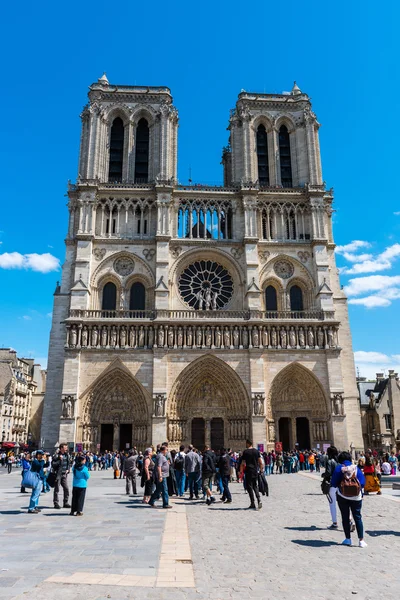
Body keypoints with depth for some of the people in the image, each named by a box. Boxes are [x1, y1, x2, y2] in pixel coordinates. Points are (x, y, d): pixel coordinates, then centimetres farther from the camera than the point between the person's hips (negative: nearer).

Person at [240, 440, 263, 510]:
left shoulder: (245, 452, -7)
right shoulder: (256, 451, 6)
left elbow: (243, 463, -8)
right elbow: (260, 462, 6)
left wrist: (241, 471, -2)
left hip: (249, 471, -5)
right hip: (255, 471, 5)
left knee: (249, 487, 4)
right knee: (255, 486, 15)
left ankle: (252, 503, 4)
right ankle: (259, 500, -4)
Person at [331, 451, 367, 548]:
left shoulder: (339, 468, -8)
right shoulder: (356, 468, -4)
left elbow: (333, 483, -10)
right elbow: (363, 483, -6)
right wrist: (356, 485, 12)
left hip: (342, 497, -1)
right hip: (356, 497, 1)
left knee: (345, 518, 11)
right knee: (358, 517, 11)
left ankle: (348, 539, 16)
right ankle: (361, 540, 8)